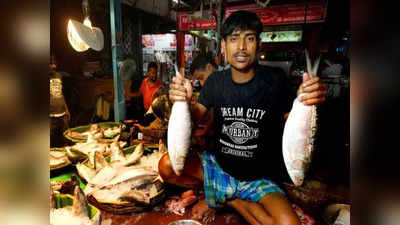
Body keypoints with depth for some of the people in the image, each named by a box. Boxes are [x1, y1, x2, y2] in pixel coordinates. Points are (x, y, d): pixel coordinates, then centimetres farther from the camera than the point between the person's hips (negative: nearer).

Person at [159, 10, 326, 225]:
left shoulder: (275, 81, -11)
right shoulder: (215, 81, -2)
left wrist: (307, 104, -27)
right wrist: (182, 101, -29)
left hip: (259, 177, -2)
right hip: (218, 164, 3)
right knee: (167, 165, -17)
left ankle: (225, 197, 0)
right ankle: (230, 196, 6)